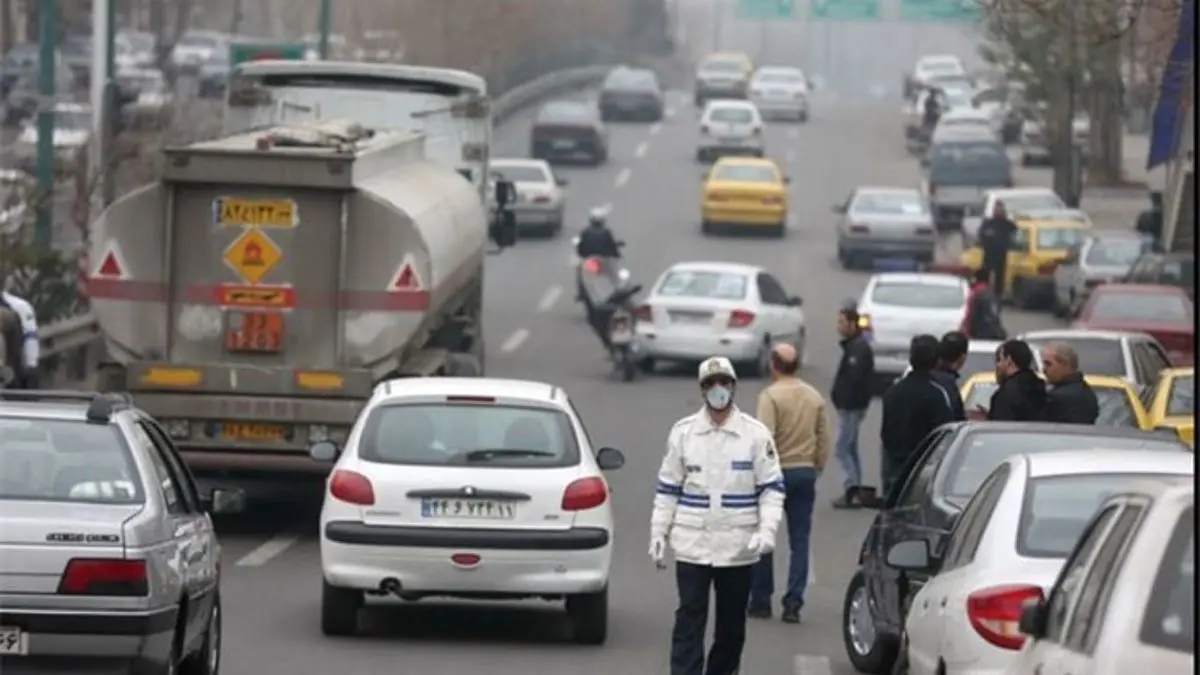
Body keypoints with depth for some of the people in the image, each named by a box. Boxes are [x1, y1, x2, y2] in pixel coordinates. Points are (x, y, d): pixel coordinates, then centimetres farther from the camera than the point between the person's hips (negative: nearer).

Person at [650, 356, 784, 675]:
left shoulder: (756, 434, 0)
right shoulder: (683, 432, 3)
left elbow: (772, 488, 0)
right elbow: (667, 489, 8)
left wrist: (767, 530, -13)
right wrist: (658, 533, 4)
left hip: (738, 545, 0)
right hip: (692, 544, 0)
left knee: (732, 623, 9)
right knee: (689, 619, -6)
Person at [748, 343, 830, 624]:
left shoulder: (770, 396, -12)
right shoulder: (814, 397, 6)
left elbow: (765, 438, -19)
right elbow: (824, 438, 9)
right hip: (805, 472, 4)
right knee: (799, 541, 4)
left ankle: (761, 601, 13)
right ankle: (793, 603, -2)